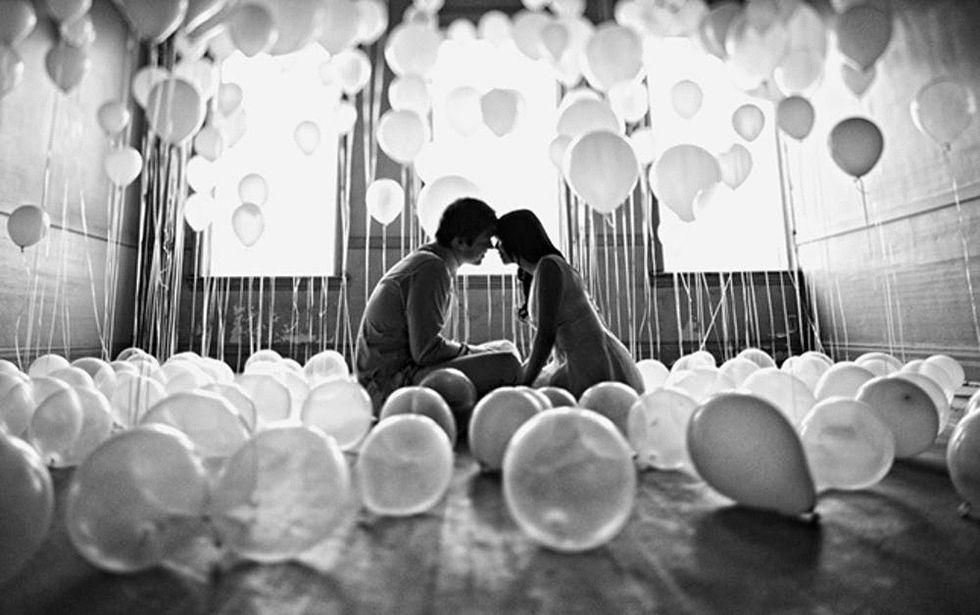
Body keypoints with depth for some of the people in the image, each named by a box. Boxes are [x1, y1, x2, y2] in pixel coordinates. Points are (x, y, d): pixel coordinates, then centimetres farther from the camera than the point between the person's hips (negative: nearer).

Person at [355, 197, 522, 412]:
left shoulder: (424, 261, 15)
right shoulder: (432, 269, -17)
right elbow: (426, 350, -22)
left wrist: (471, 350, 7)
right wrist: (471, 351, -7)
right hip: (392, 384, -10)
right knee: (506, 363, -22)